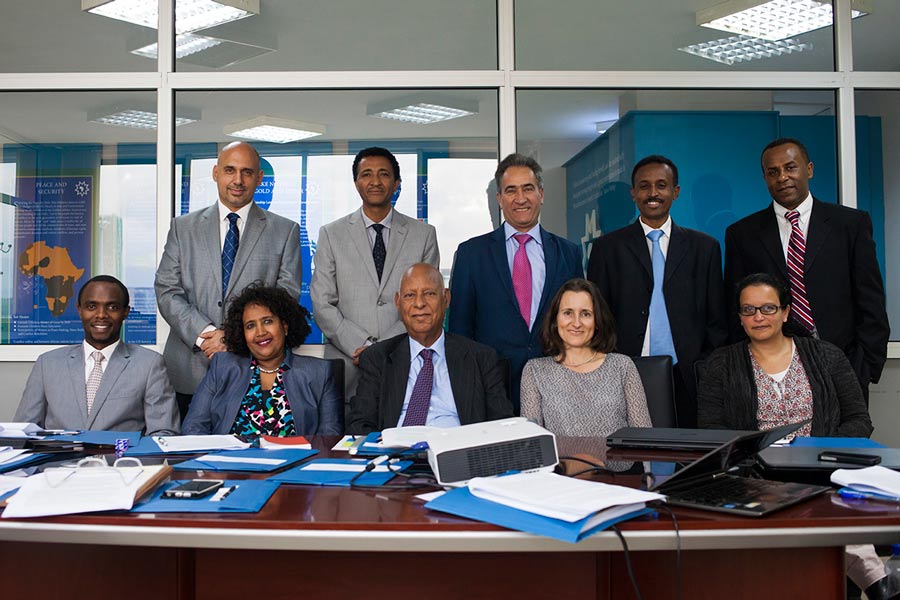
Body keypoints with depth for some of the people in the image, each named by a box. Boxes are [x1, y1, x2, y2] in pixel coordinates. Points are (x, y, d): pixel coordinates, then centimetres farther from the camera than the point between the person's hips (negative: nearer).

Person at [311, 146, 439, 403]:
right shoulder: (331, 234, 8)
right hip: (347, 366, 0)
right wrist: (360, 346, -11)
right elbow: (322, 304, 2)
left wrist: (386, 347, -9)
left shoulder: (424, 234, 8)